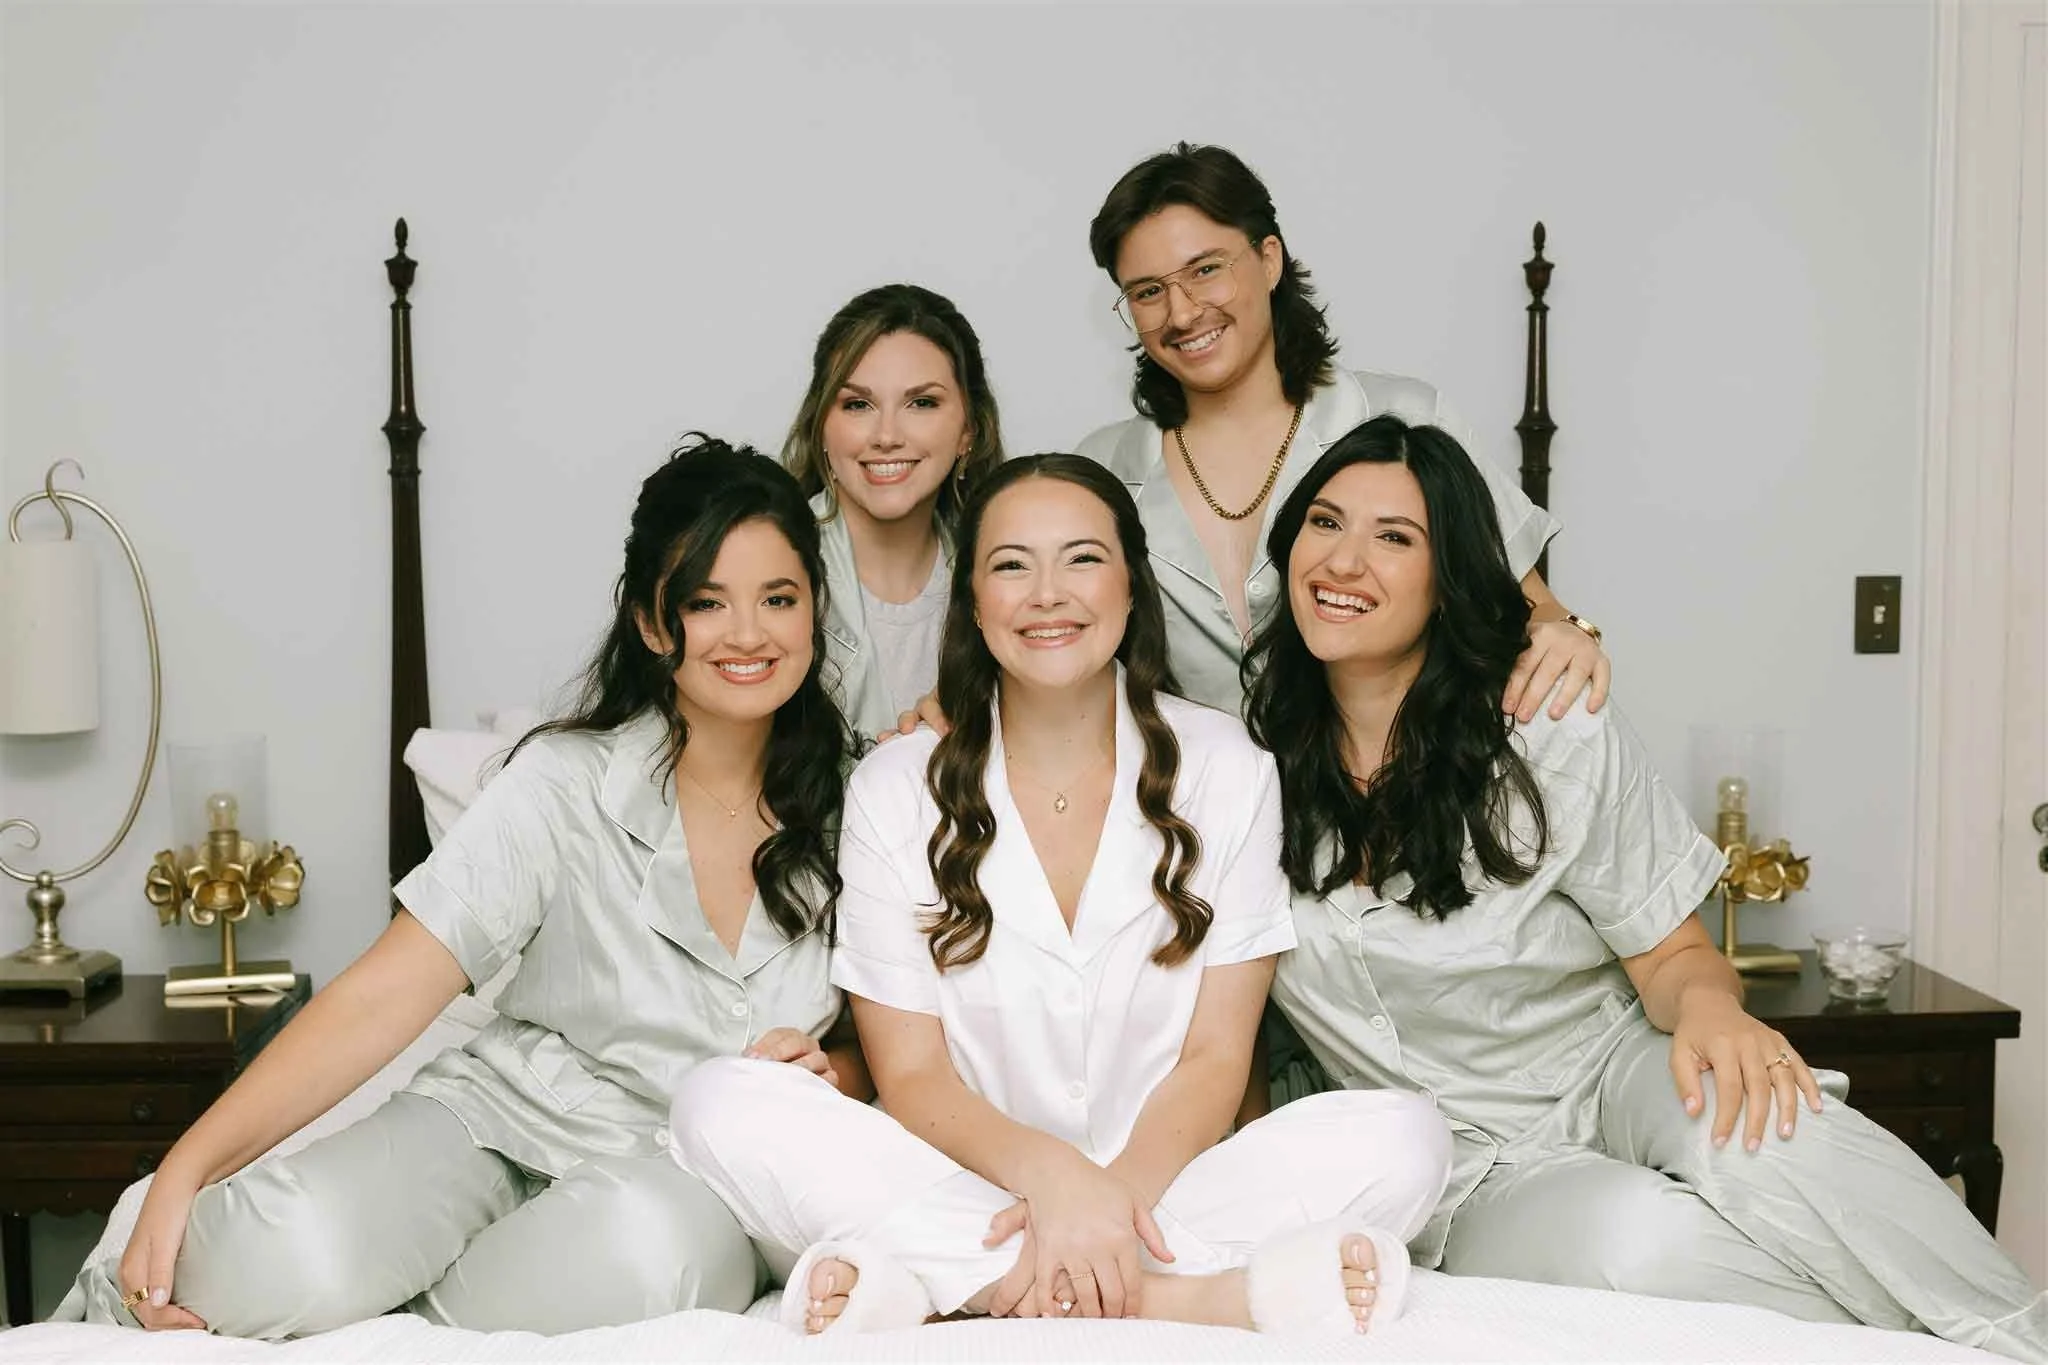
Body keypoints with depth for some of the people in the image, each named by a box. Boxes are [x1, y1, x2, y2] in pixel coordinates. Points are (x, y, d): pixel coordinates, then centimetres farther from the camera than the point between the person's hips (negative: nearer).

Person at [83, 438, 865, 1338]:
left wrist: (830, 1074, -13)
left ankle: (402, 1309, -13)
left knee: (657, 1238, -38)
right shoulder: (570, 782, -8)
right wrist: (185, 1170, -20)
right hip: (507, 1113, -1)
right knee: (284, 1252, -33)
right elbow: (383, 995, -12)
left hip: (690, 1170, 1)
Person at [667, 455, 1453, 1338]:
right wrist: (1047, 1171, -25)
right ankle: (1198, 1296, -31)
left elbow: (1215, 1057, -3)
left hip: (1163, 1182, 0)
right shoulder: (895, 791, 0)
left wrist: (1118, 1192, -23)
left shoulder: (1224, 769, 1)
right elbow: (912, 1075, -4)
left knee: (1402, 1137, -25)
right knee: (724, 1108, -26)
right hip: (966, 1189, 1)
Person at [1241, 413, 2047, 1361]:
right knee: (1633, 1233, -34)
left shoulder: (1555, 736, -7)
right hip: (1476, 1174, 0)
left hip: (1615, 1077, 0)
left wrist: (1708, 1003, -26)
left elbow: (1669, 955, -2)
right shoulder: (1253, 738, -5)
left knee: (1752, 1128, -36)